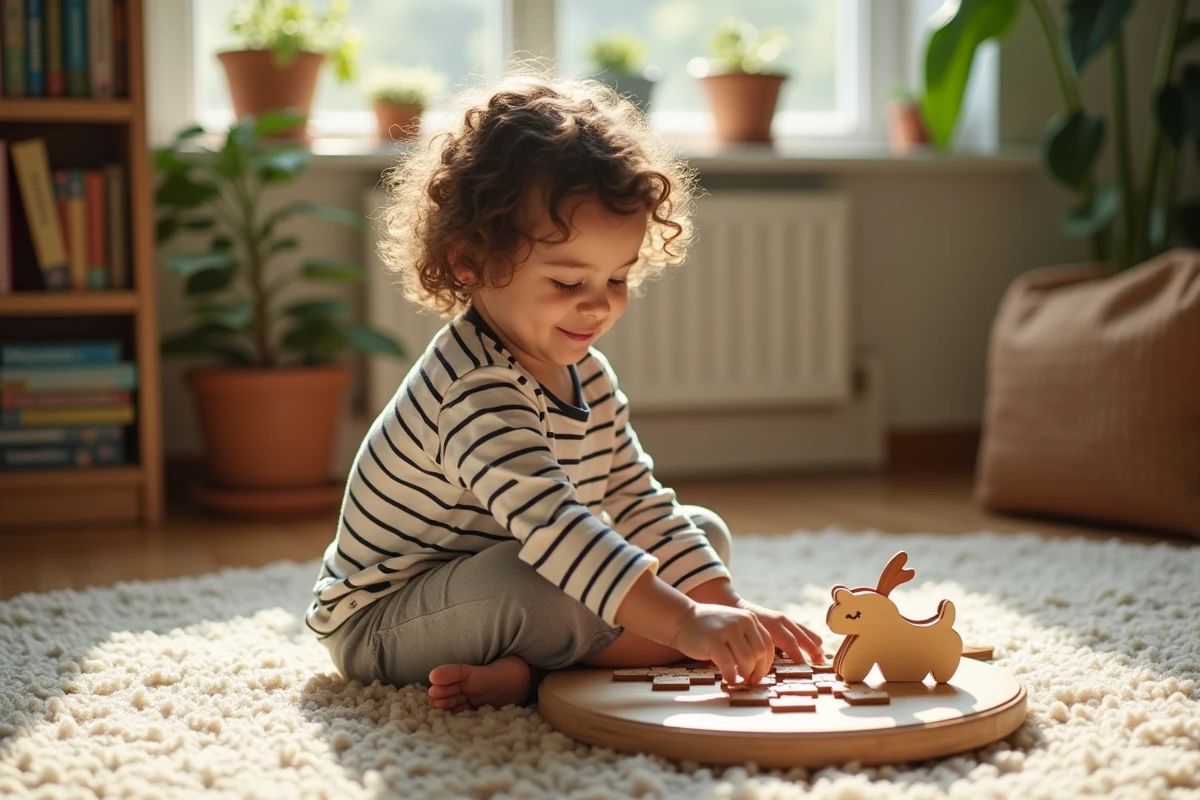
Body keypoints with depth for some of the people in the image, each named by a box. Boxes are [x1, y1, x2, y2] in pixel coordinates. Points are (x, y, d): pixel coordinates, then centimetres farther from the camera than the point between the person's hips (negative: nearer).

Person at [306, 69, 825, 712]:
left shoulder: (586, 376, 1)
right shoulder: (473, 391, -31)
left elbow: (637, 501, 2)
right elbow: (550, 525, -43)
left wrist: (728, 605, -11)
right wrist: (686, 623, -48)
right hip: (381, 624, -10)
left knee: (705, 531, 7)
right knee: (525, 581, -42)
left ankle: (522, 671, -12)